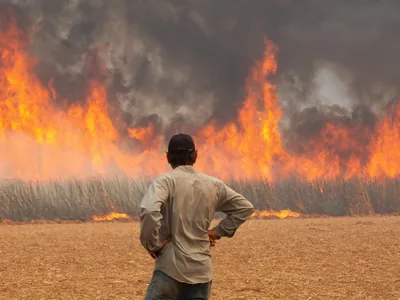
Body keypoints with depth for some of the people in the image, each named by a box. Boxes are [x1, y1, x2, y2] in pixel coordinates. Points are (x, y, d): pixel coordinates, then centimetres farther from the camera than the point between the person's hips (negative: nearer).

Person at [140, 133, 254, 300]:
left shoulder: (165, 181, -7)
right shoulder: (214, 185, 10)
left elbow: (149, 211, -25)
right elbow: (245, 207, 20)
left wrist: (152, 244, -11)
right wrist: (218, 232, 17)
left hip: (171, 268, -5)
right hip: (202, 271, 5)